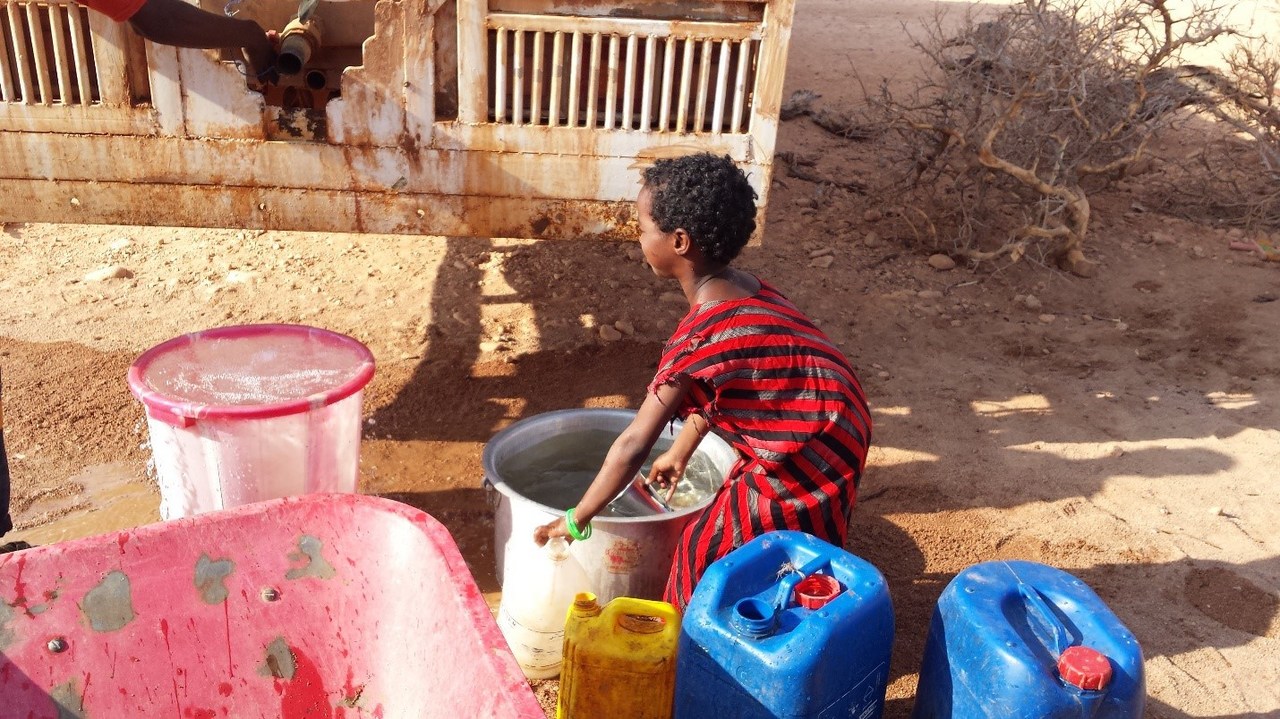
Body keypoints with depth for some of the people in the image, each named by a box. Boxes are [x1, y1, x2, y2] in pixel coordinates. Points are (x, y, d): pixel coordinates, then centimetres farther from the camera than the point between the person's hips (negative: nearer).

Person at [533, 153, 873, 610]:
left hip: (805, 462, -9)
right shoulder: (741, 288, 1)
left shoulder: (700, 334, -26)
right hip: (832, 430, 9)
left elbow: (633, 445, -21)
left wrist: (576, 521, -9)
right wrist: (679, 453, 25)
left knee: (709, 554, 6)